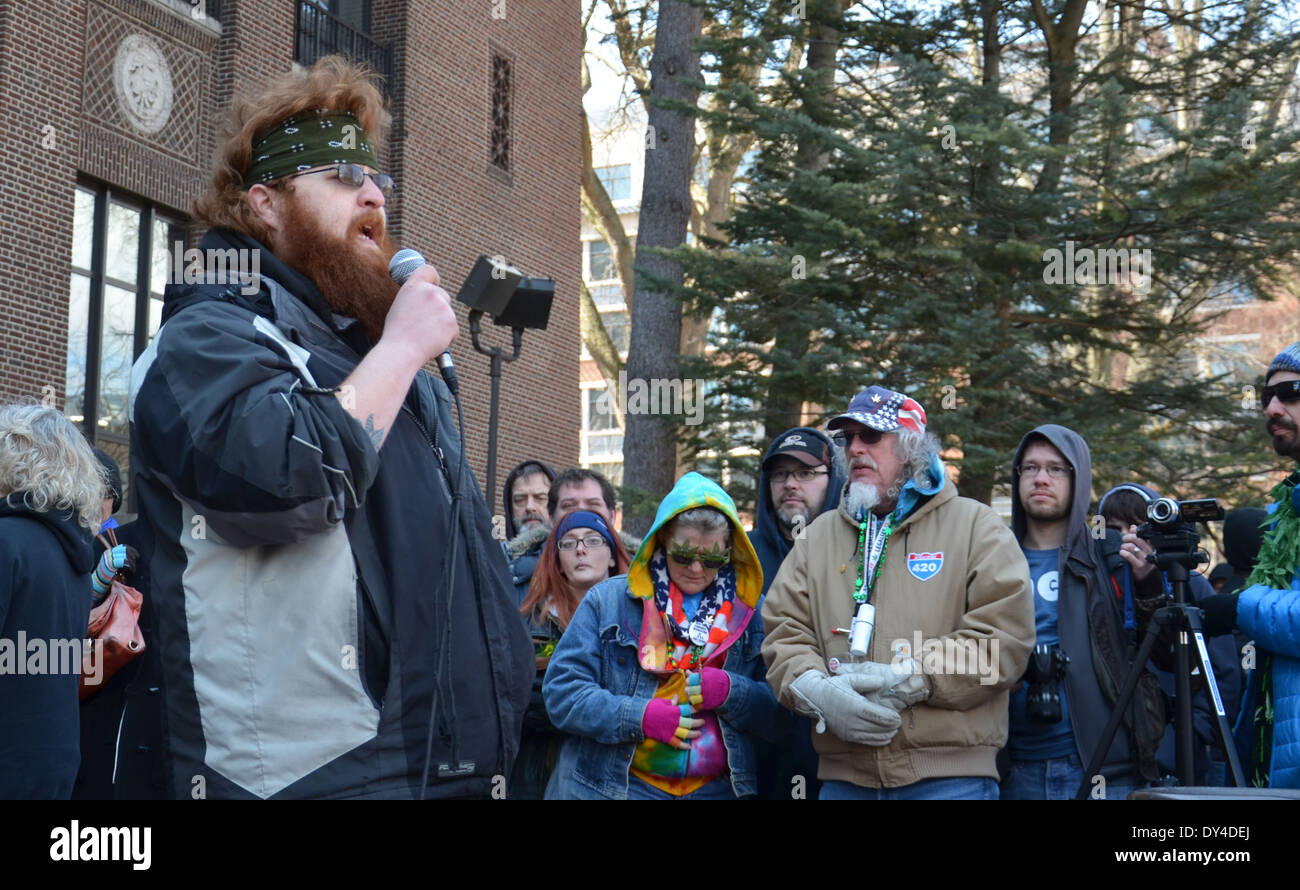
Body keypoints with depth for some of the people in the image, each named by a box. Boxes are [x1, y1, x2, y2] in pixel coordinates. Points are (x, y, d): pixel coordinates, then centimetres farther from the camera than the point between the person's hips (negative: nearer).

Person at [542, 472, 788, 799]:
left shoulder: (750, 612, 5)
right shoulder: (607, 600, 1)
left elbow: (778, 717, 4)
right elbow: (561, 692, -4)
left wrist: (730, 692, -14)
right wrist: (640, 716, -15)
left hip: (715, 789, 1)